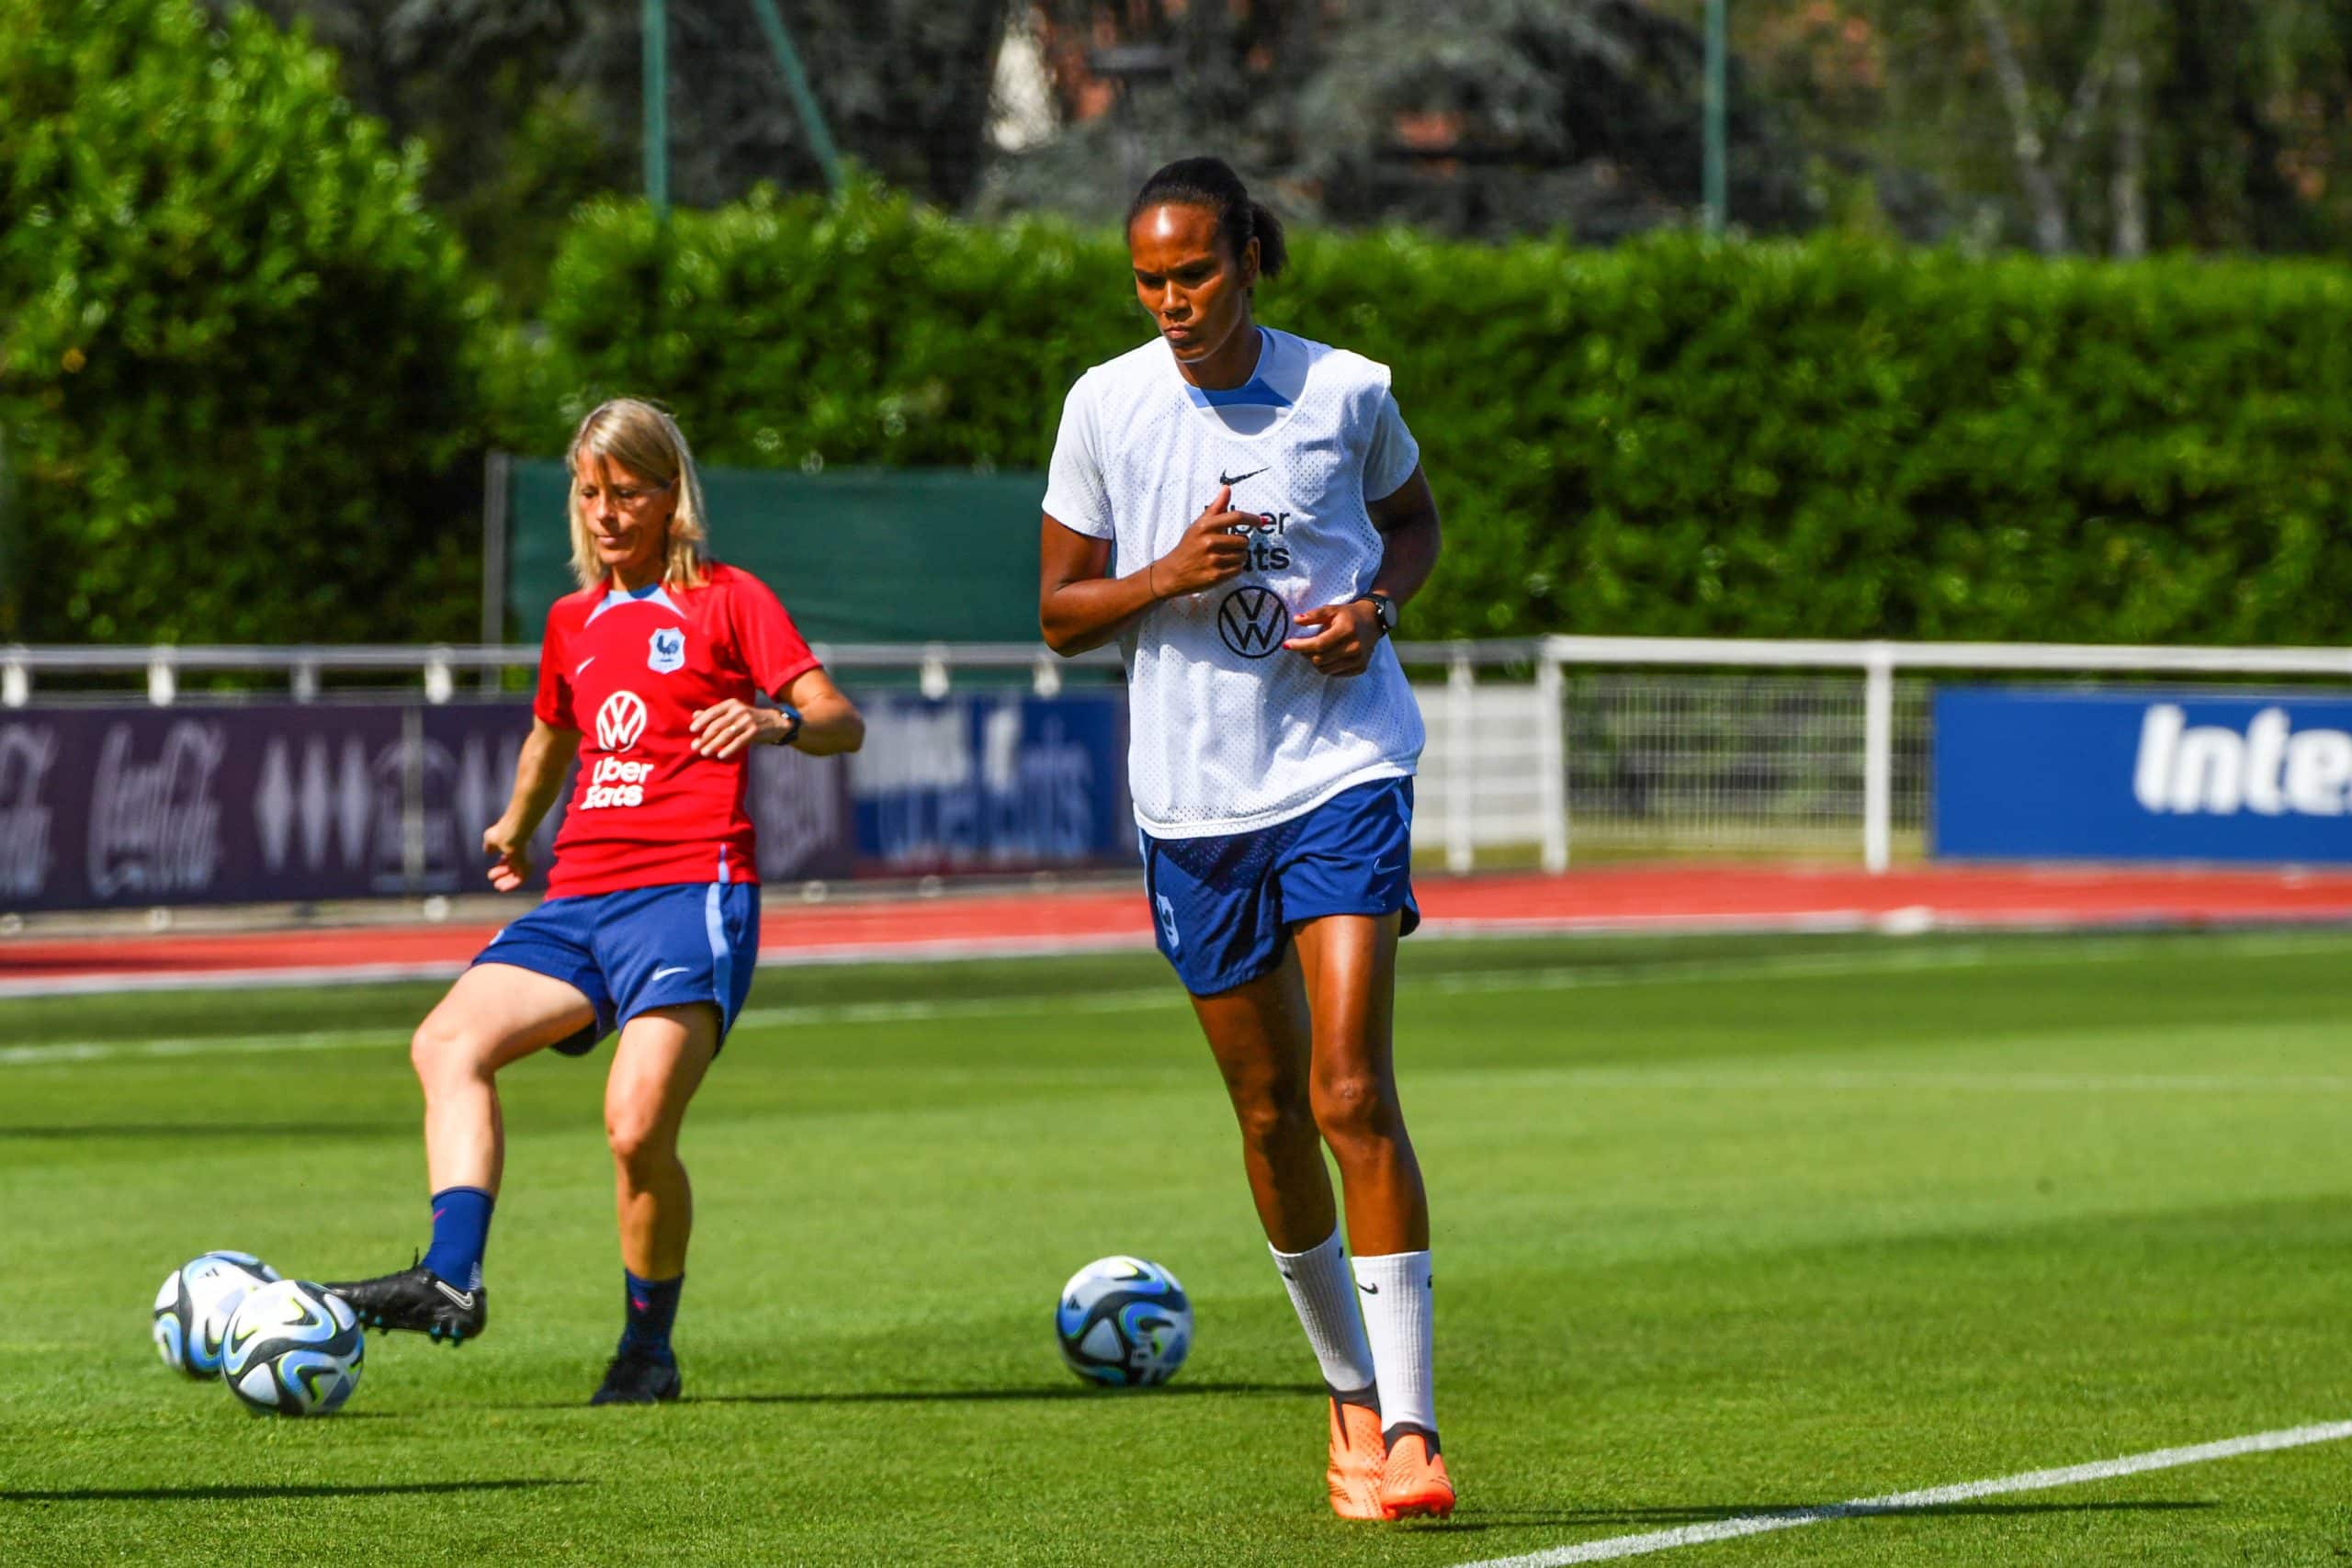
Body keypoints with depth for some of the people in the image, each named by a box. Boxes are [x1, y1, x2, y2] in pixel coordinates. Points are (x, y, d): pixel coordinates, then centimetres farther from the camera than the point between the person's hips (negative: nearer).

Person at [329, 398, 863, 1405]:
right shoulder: (574, 621, 22)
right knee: (449, 1041, -19)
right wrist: (516, 824, 54)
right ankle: (451, 1281, -31)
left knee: (637, 1125, -22)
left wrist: (777, 722, -26)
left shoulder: (727, 601, 4)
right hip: (580, 897, 6)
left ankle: (649, 1350, -3)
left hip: (692, 889, -6)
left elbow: (840, 719, -6)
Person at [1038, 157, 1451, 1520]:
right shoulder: (1105, 405, -1)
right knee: (1270, 1111, 9)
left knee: (1352, 1091, -15)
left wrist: (1375, 606, -6)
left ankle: (1409, 1427, -15)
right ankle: (1351, 1388, 29)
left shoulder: (1347, 391, -3)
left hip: (1343, 769, -2)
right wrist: (1165, 577, -15)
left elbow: (1415, 522, 15)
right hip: (1193, 795, 2)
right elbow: (1062, 612, 5)